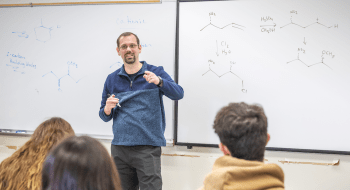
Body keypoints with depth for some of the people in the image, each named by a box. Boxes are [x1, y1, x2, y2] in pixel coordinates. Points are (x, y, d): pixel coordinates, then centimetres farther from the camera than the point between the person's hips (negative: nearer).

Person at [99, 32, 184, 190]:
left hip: (148, 148, -3)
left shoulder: (155, 73, 3)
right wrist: (107, 108, -8)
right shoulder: (112, 79, 12)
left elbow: (178, 94, -12)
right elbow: (104, 116, 15)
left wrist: (159, 81, -30)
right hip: (120, 148, 3)